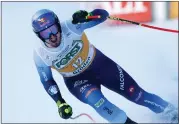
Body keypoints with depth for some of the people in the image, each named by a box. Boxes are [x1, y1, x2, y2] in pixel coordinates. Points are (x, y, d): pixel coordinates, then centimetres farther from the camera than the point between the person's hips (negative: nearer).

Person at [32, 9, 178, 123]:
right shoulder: (40, 55, -23)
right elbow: (47, 81, -6)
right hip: (76, 79, 0)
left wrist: (87, 16, -46)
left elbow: (103, 14, -26)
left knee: (134, 93, 1)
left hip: (97, 63, 0)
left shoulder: (70, 26, -29)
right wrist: (60, 103, -15)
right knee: (95, 99, -31)